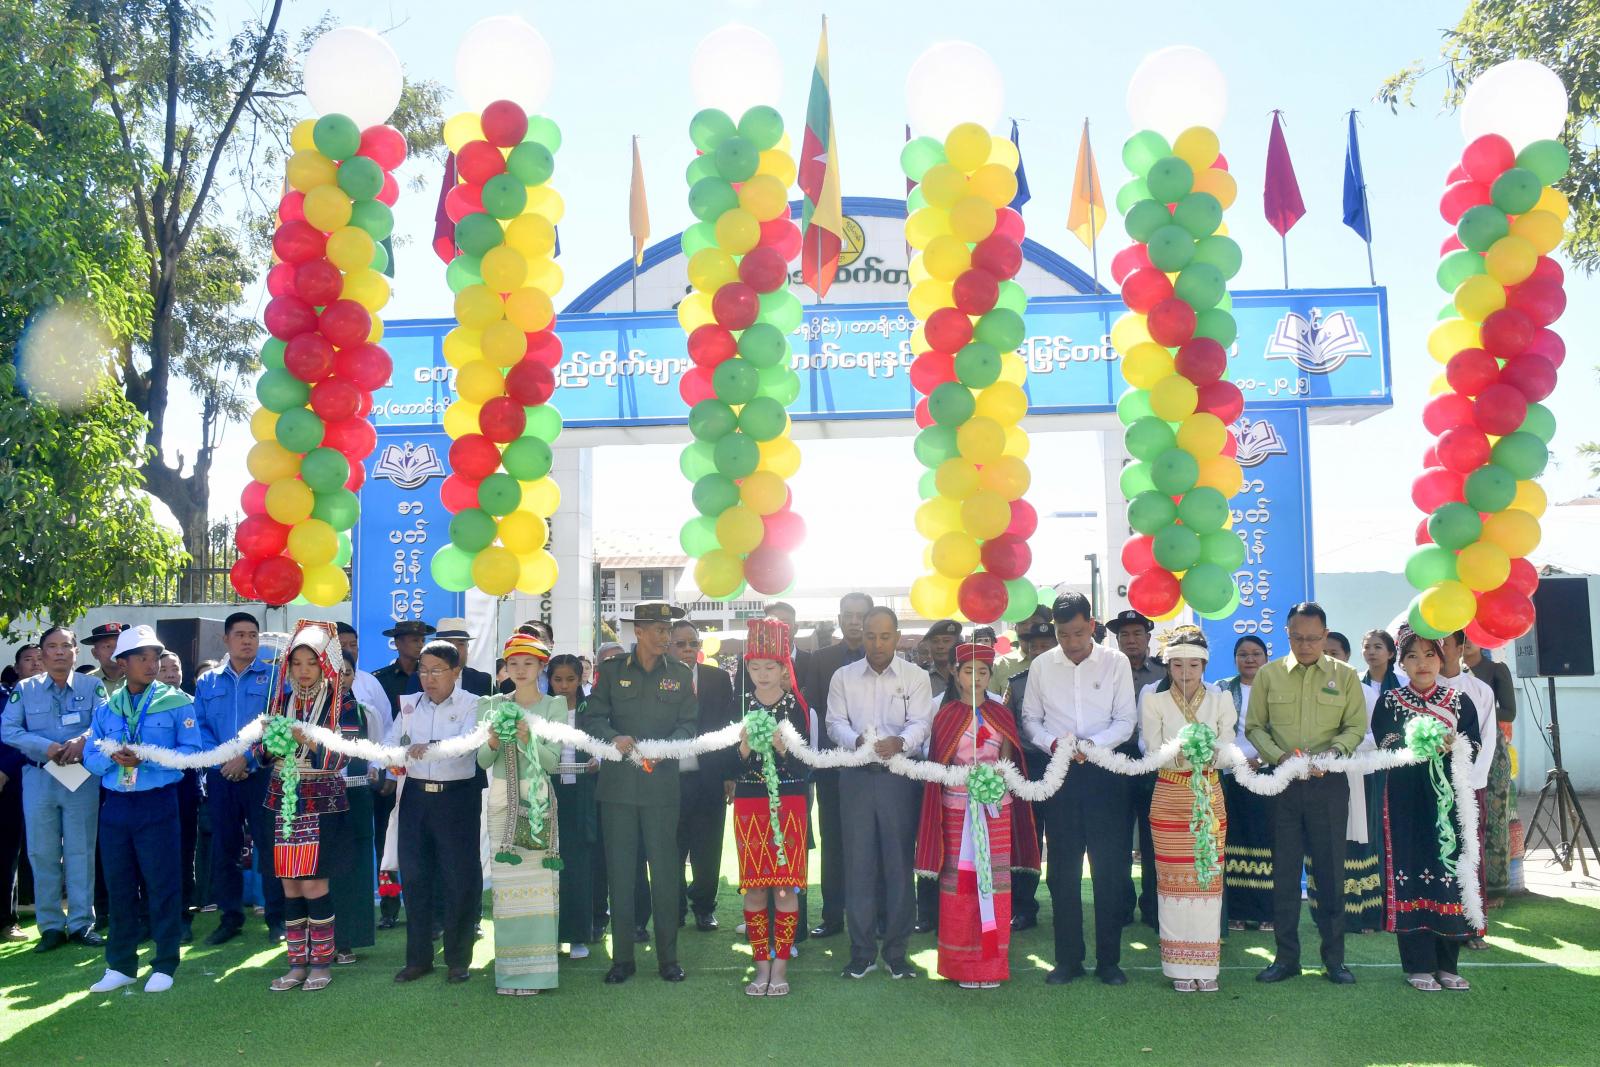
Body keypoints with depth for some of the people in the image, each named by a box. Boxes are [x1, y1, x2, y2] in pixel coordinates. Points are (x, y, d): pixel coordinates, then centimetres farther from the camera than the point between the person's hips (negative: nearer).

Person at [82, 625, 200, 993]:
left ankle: (164, 966, 11)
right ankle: (120, 966, 22)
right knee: (119, 886, 10)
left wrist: (145, 758, -20)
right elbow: (90, 758, 6)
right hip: (115, 806, 4)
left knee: (162, 885, 0)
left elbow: (191, 751, -10)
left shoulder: (177, 702, -1)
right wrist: (113, 757, -15)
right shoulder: (105, 708, 10)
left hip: (157, 804, -4)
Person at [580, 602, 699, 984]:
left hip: (662, 784, 0)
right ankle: (622, 958, 13)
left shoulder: (680, 674, 8)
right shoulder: (612, 671, 5)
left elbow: (689, 723, 4)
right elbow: (592, 718, 3)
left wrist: (667, 746, -15)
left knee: (665, 870, 3)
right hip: (618, 784, 0)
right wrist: (614, 738, -17)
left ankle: (668, 958, 13)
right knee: (619, 870, 4)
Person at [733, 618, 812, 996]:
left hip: (788, 804, -1)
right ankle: (762, 966, 14)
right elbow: (733, 768, 1)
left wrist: (781, 747, -21)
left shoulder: (796, 707, -1)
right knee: (754, 889, 4)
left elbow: (802, 768, -4)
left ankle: (781, 966, 8)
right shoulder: (739, 706, 2)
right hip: (749, 805, 1)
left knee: (786, 887, -1)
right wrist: (745, 747, -19)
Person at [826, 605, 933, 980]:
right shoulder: (843, 677, 8)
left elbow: (920, 724, -5)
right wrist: (858, 740, -18)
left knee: (899, 861, 1)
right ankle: (862, 951, 11)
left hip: (900, 776, -1)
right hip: (856, 777, 1)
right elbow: (835, 723, 3)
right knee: (858, 861, 1)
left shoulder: (915, 677, 4)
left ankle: (896, 951, 12)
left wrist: (898, 742, -27)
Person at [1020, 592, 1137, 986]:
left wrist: (1092, 744, -18)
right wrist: (1053, 743, -11)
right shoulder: (1042, 666, 4)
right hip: (1060, 774, 1)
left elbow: (1125, 721, -1)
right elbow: (1030, 719, 8)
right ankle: (1068, 959, 16)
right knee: (1063, 870, 5)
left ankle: (1109, 960, 12)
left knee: (1110, 868, 0)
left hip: (1105, 772, -1)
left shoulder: (1116, 663, 0)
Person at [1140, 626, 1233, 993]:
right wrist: (1185, 753, -30)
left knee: (1208, 878, 1)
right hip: (1169, 797, -1)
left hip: (1209, 795, 1)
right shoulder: (1154, 701, -2)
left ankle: (1205, 966, 9)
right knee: (1174, 880, 2)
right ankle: (1180, 967, 10)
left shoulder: (1221, 700, 2)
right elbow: (1155, 753, -10)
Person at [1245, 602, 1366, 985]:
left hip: (1329, 784, 0)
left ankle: (1334, 957, 16)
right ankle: (1286, 956, 15)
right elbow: (1254, 726, 5)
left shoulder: (1344, 675, 5)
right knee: (1284, 871, 5)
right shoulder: (1268, 675, 4)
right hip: (1282, 782, 1)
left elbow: (1356, 726, 3)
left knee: (1330, 870, 4)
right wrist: (1278, 756, -12)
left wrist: (1331, 753, -15)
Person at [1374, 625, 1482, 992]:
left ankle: (1446, 964, 13)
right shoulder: (1389, 702, 3)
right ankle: (1418, 965, 6)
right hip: (1406, 802, -1)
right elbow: (1385, 752, -4)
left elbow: (1475, 751, 1)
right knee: (1410, 874, -2)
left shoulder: (1460, 700, 7)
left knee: (1449, 873, 1)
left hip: (1448, 800, 2)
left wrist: (1453, 746, -19)